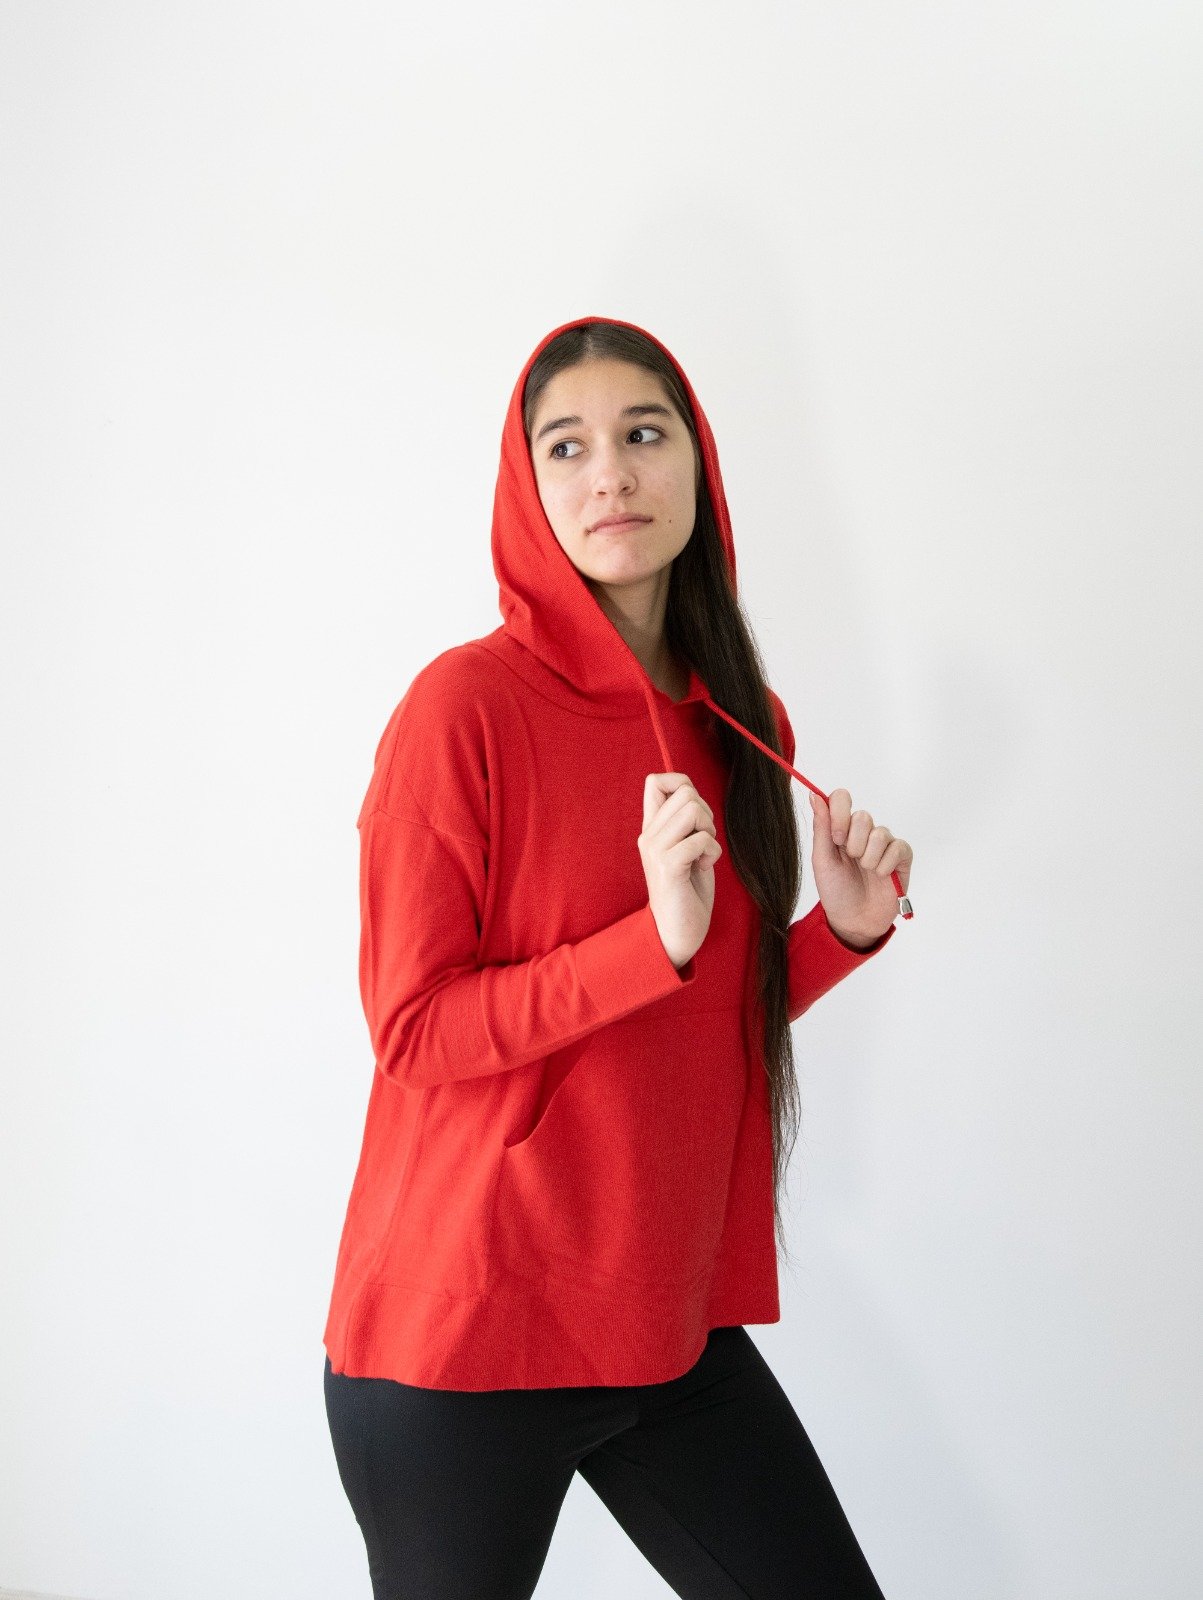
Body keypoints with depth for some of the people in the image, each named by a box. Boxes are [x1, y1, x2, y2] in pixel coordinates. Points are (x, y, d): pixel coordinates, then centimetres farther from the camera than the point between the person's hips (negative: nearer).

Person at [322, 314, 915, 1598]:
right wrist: (659, 937, -24)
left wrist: (846, 927, -3)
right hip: (466, 1333, -6)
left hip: (671, 1321, 6)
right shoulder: (467, 703, -13)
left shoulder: (740, 724, 6)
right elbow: (413, 1030, -14)